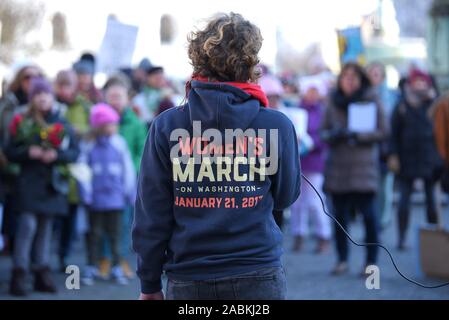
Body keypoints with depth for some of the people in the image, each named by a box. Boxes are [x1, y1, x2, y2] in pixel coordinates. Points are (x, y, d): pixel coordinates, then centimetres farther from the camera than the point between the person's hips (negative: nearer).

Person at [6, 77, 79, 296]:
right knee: (28, 224, -13)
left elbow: (75, 152, 4)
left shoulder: (62, 124, 7)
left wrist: (57, 155, -13)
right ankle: (19, 275, -10)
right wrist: (28, 152, -18)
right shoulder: (22, 123, 0)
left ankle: (42, 274, 15)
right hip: (29, 181, -3)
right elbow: (10, 152, -1)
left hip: (53, 183, 3)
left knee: (45, 227, 9)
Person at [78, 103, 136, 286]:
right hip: (96, 199, -1)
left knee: (115, 234, 9)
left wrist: (129, 193, 5)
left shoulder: (119, 144, -3)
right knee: (95, 234, 9)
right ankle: (91, 268, 17)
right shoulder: (89, 147, -7)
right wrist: (86, 194, -8)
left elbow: (128, 170, 3)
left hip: (116, 200, 1)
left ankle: (116, 268, 17)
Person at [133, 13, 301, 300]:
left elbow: (151, 214, -1)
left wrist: (150, 283, 8)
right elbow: (286, 196, 9)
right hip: (258, 276, -1)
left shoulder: (166, 126, -4)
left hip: (188, 281, 1)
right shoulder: (276, 125, -6)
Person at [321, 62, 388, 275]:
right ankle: (342, 260, 15)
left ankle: (371, 261, 3)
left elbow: (383, 131, -3)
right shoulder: (333, 101, 9)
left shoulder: (371, 100, 0)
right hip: (337, 164, 3)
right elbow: (324, 131, 13)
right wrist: (333, 135, -10)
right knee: (340, 215, 5)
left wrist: (358, 136, -14)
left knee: (368, 213, -6)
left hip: (364, 164, -3)